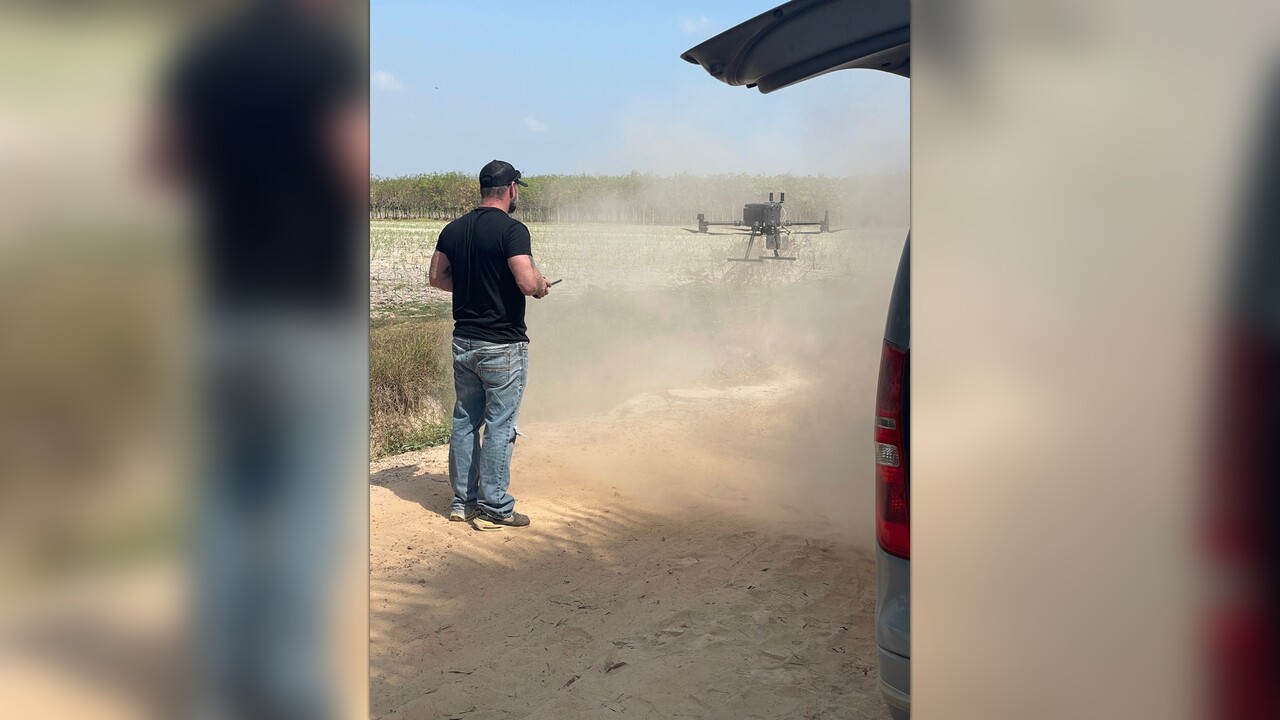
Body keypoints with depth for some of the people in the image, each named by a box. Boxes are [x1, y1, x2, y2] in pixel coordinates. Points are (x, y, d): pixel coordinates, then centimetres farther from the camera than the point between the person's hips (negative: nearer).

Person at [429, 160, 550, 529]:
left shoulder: (454, 229, 6)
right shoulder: (512, 229, -15)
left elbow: (437, 277, 13)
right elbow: (527, 282, -24)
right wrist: (541, 285, -3)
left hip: (463, 341, 7)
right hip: (503, 345, -6)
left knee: (464, 421, 14)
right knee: (499, 425, 1)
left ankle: (463, 501, 22)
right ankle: (494, 508, 6)